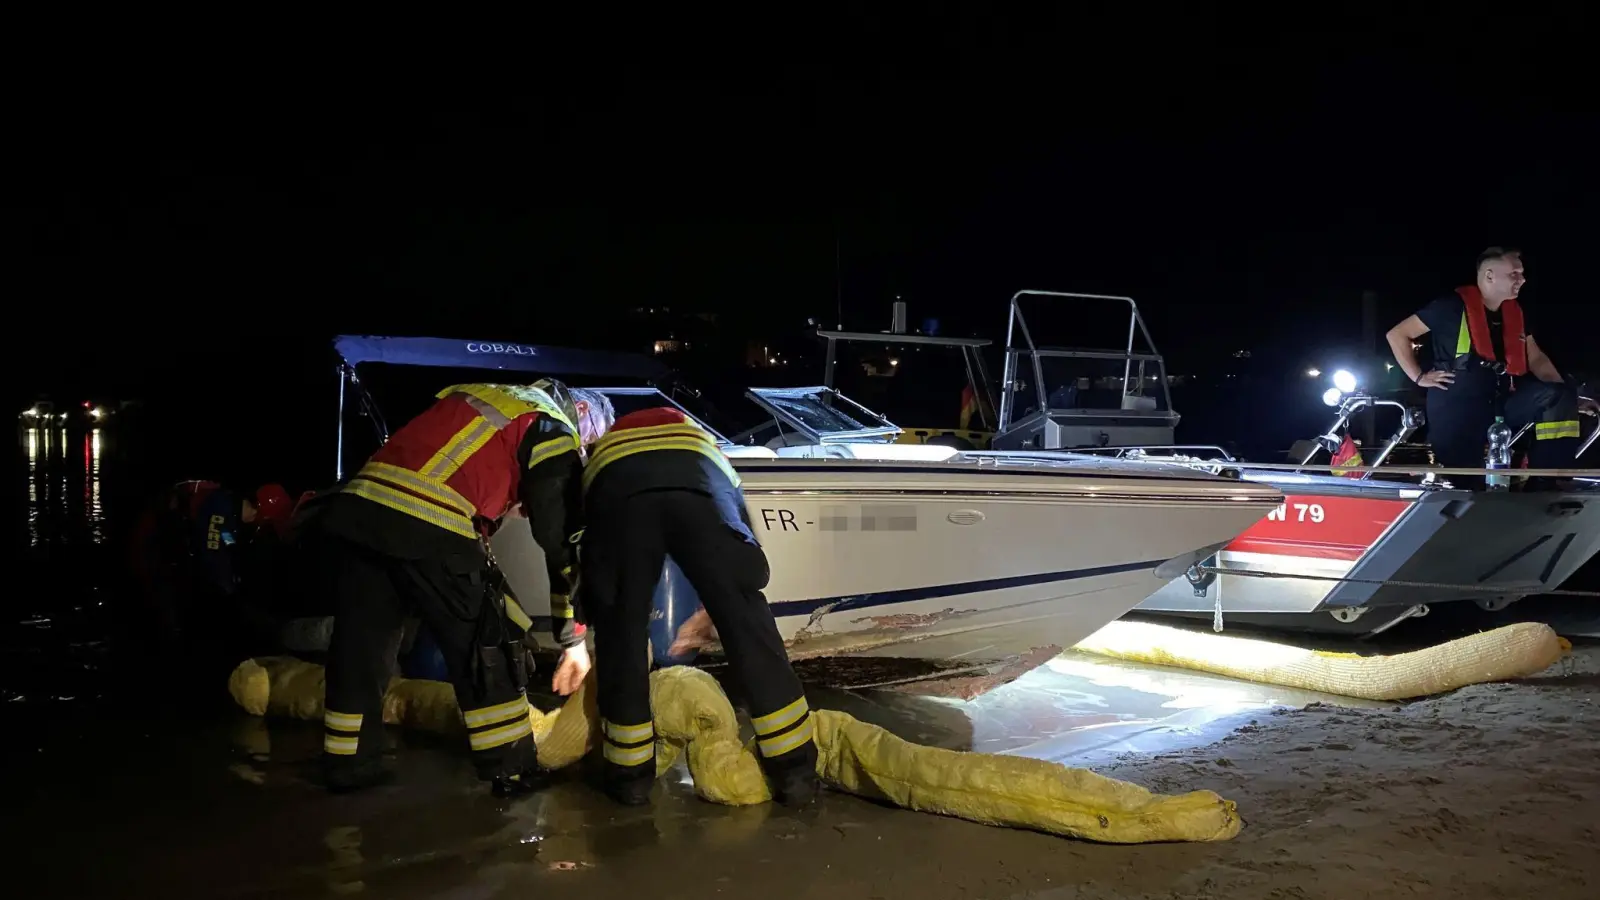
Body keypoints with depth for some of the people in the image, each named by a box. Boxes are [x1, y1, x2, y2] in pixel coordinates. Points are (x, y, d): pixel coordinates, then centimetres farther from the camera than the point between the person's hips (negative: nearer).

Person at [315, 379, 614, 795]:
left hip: (352, 511, 7)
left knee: (362, 644, 18)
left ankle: (347, 764, 29)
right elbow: (560, 539, 6)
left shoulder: (474, 394, 30)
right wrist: (574, 638, 11)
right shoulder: (555, 434, 9)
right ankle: (511, 770, 14)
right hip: (430, 531, -7)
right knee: (488, 647, 8)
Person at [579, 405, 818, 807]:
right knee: (747, 621, 10)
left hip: (615, 484, 0)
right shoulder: (695, 433, 47)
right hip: (699, 478, 0)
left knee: (620, 627, 17)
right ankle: (794, 768, 16)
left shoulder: (604, 448, 46)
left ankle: (629, 772, 26)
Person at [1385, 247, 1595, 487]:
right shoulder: (1453, 306, -10)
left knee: (1558, 396, -17)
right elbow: (1397, 335, -7)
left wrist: (1568, 398, 0)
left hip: (1498, 402, 6)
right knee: (1464, 484, -10)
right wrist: (1419, 377, -10)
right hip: (1456, 409, -5)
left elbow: (1536, 359, 13)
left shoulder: (1515, 312, 9)